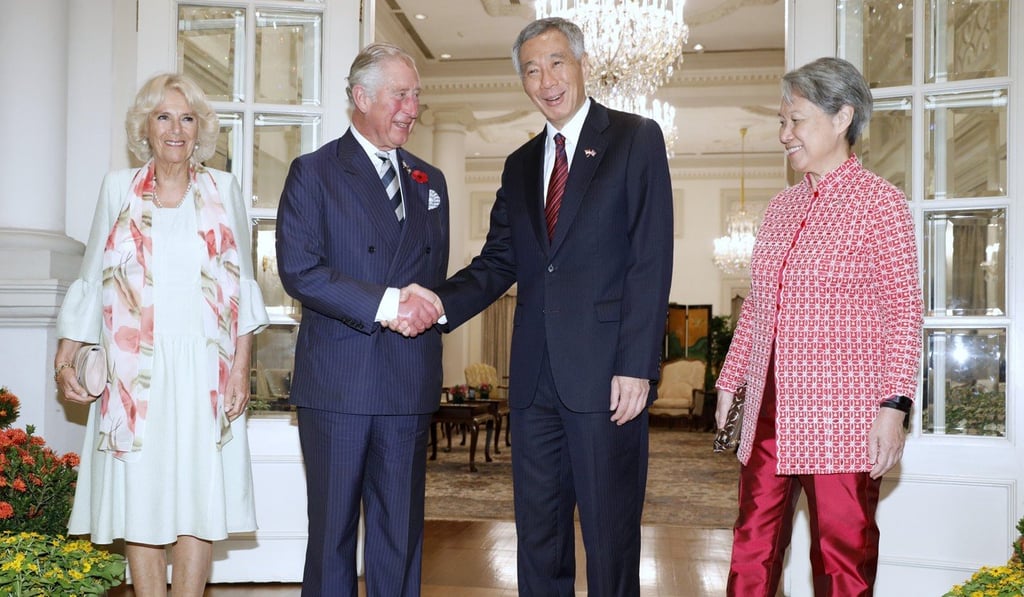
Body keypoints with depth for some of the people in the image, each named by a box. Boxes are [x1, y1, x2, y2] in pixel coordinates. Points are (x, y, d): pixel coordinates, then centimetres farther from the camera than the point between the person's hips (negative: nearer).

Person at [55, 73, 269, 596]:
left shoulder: (223, 189, 7)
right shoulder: (119, 187, 8)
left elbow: (243, 286, 6)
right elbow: (91, 281, 10)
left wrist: (241, 366, -2)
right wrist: (64, 360, 1)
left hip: (205, 371, -1)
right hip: (135, 371, 1)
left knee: (198, 495, 0)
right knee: (138, 496, 3)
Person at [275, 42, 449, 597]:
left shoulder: (429, 182, 16)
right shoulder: (313, 172, 1)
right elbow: (298, 269, -11)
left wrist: (422, 306, -5)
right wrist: (385, 304, -17)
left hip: (410, 383, 4)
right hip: (337, 380, -4)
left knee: (400, 531, 10)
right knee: (332, 529, 7)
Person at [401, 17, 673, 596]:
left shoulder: (636, 138, 0)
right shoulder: (521, 164, 17)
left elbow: (651, 259, -8)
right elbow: (499, 262, 11)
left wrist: (636, 367, -14)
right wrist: (440, 303, -9)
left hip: (605, 375, -5)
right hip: (535, 376, 5)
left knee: (610, 535, 4)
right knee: (537, 534, 13)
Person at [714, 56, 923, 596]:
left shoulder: (880, 203, -4)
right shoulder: (781, 207, 14)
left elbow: (903, 311, -8)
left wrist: (893, 405, -16)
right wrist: (730, 380, 19)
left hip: (842, 416, -6)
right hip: (769, 409, 6)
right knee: (752, 549, 9)